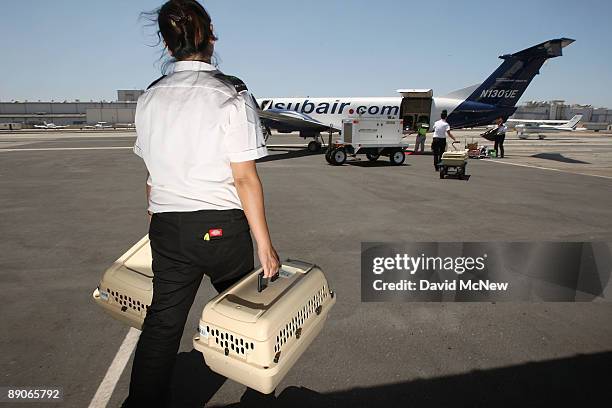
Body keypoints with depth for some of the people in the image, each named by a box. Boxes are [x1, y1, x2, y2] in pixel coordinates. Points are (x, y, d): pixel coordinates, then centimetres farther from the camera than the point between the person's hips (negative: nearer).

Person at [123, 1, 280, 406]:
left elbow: (153, 174, 10)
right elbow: (245, 179, -15)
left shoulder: (149, 98, 4)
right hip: (222, 225, -3)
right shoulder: (232, 96, -12)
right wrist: (265, 244, -10)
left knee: (162, 321, 10)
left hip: (166, 226, 3)